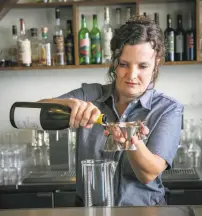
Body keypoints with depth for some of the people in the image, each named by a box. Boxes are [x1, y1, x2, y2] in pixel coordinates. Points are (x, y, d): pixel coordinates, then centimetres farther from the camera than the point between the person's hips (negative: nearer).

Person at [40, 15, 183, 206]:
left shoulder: (168, 109, -5)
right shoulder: (89, 95, -1)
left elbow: (148, 174, -13)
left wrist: (132, 140, -32)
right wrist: (71, 103, -29)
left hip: (145, 209, -1)